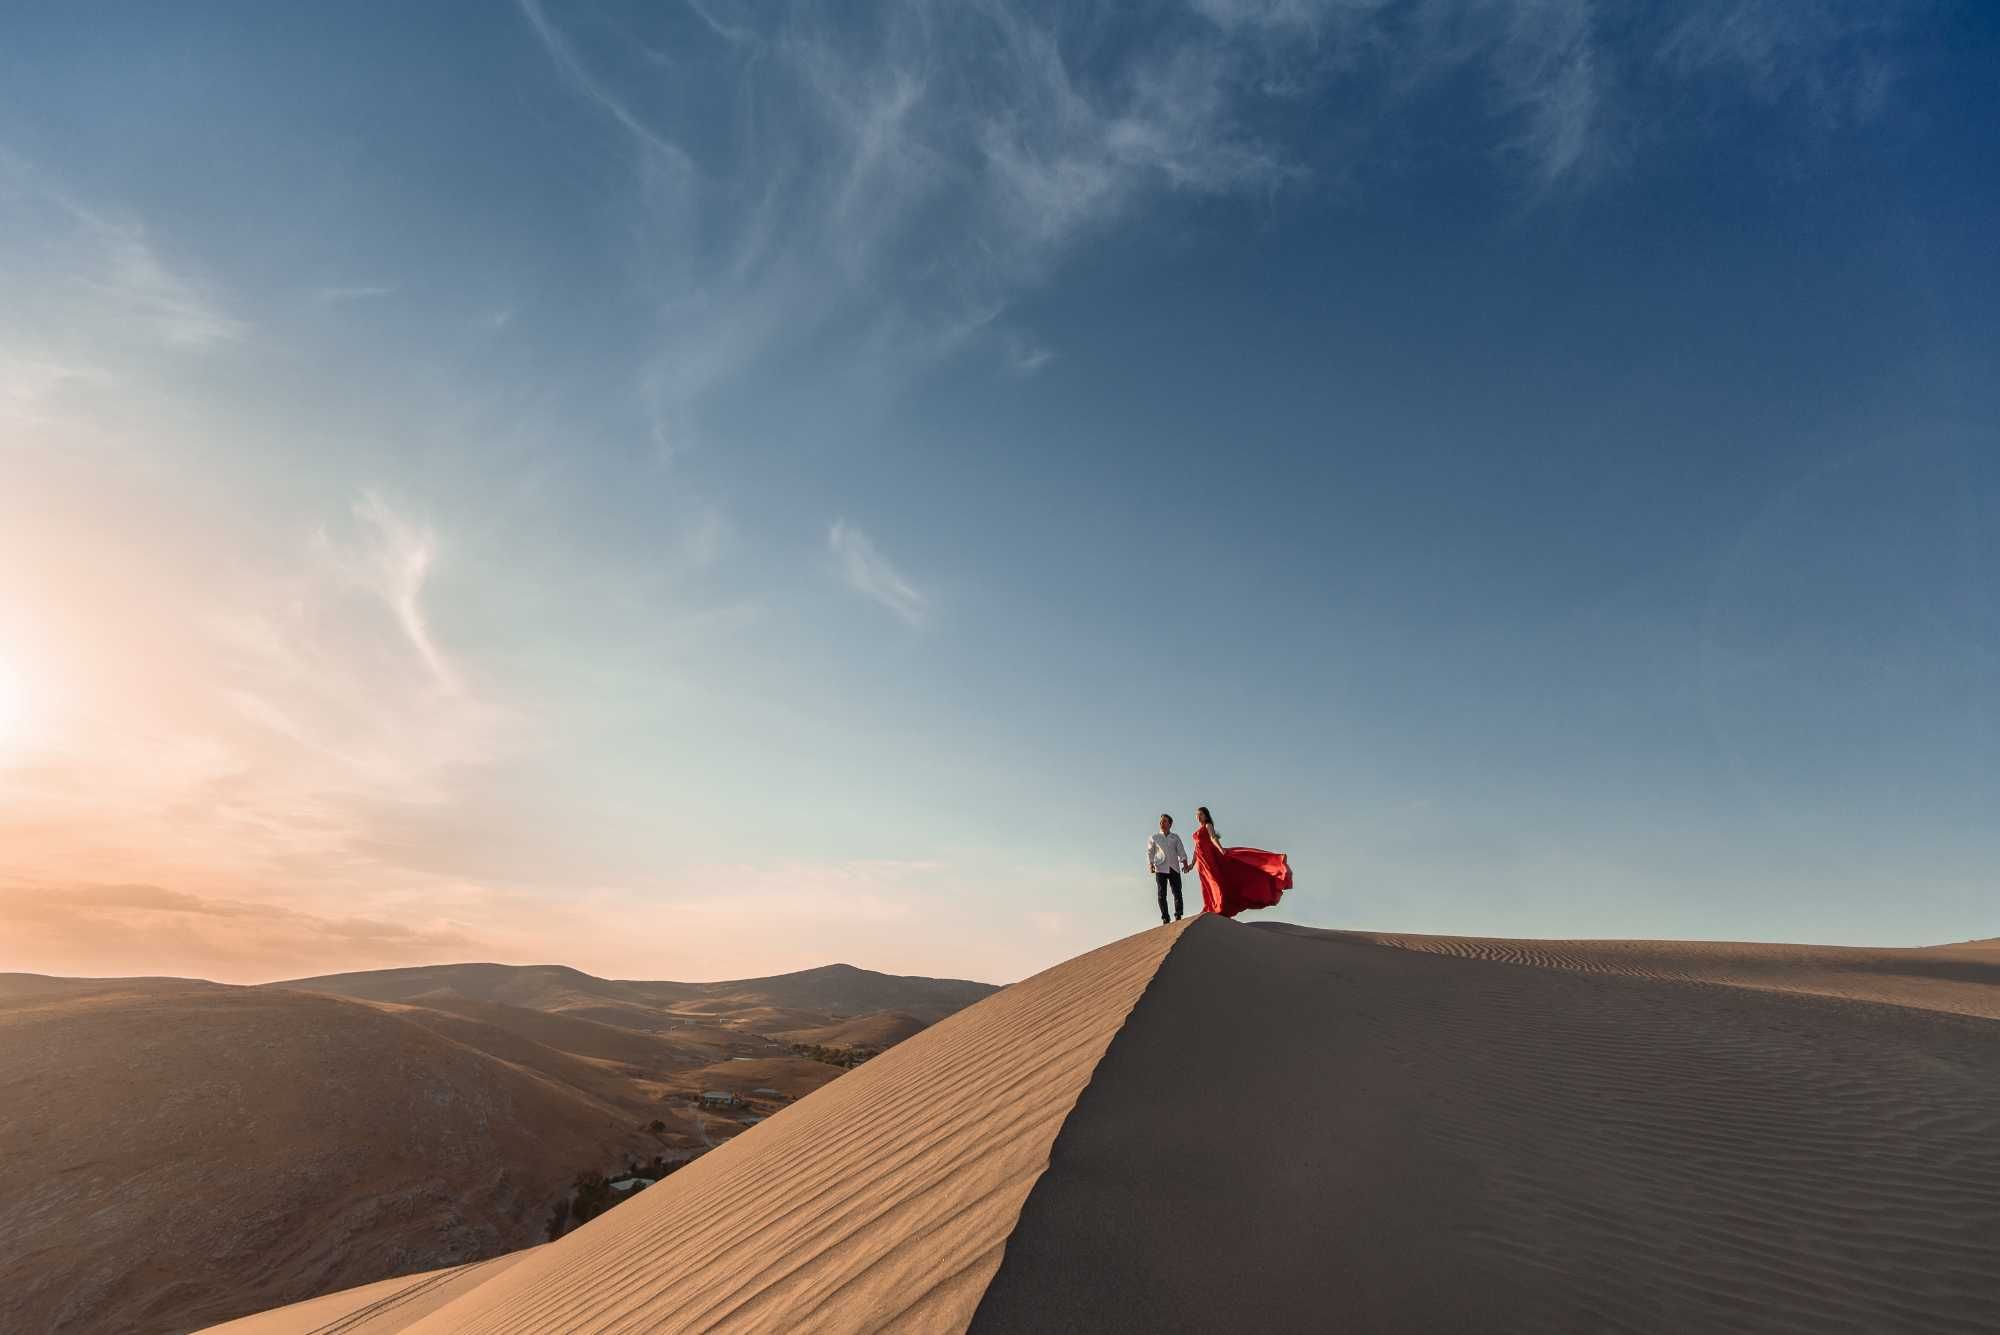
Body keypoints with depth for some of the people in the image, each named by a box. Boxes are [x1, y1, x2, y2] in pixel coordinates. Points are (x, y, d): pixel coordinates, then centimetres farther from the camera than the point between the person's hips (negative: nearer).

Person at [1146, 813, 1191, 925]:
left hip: (1174, 868, 1)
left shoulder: (1175, 837, 19)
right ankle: (1165, 918, -3)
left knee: (1177, 893, -8)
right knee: (1162, 895, -5)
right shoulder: (1154, 838, 16)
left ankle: (1178, 916, -3)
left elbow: (1181, 851, 9)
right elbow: (1150, 852, 9)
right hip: (1160, 869, -1)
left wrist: (1184, 863, -5)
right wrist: (1150, 864, -6)